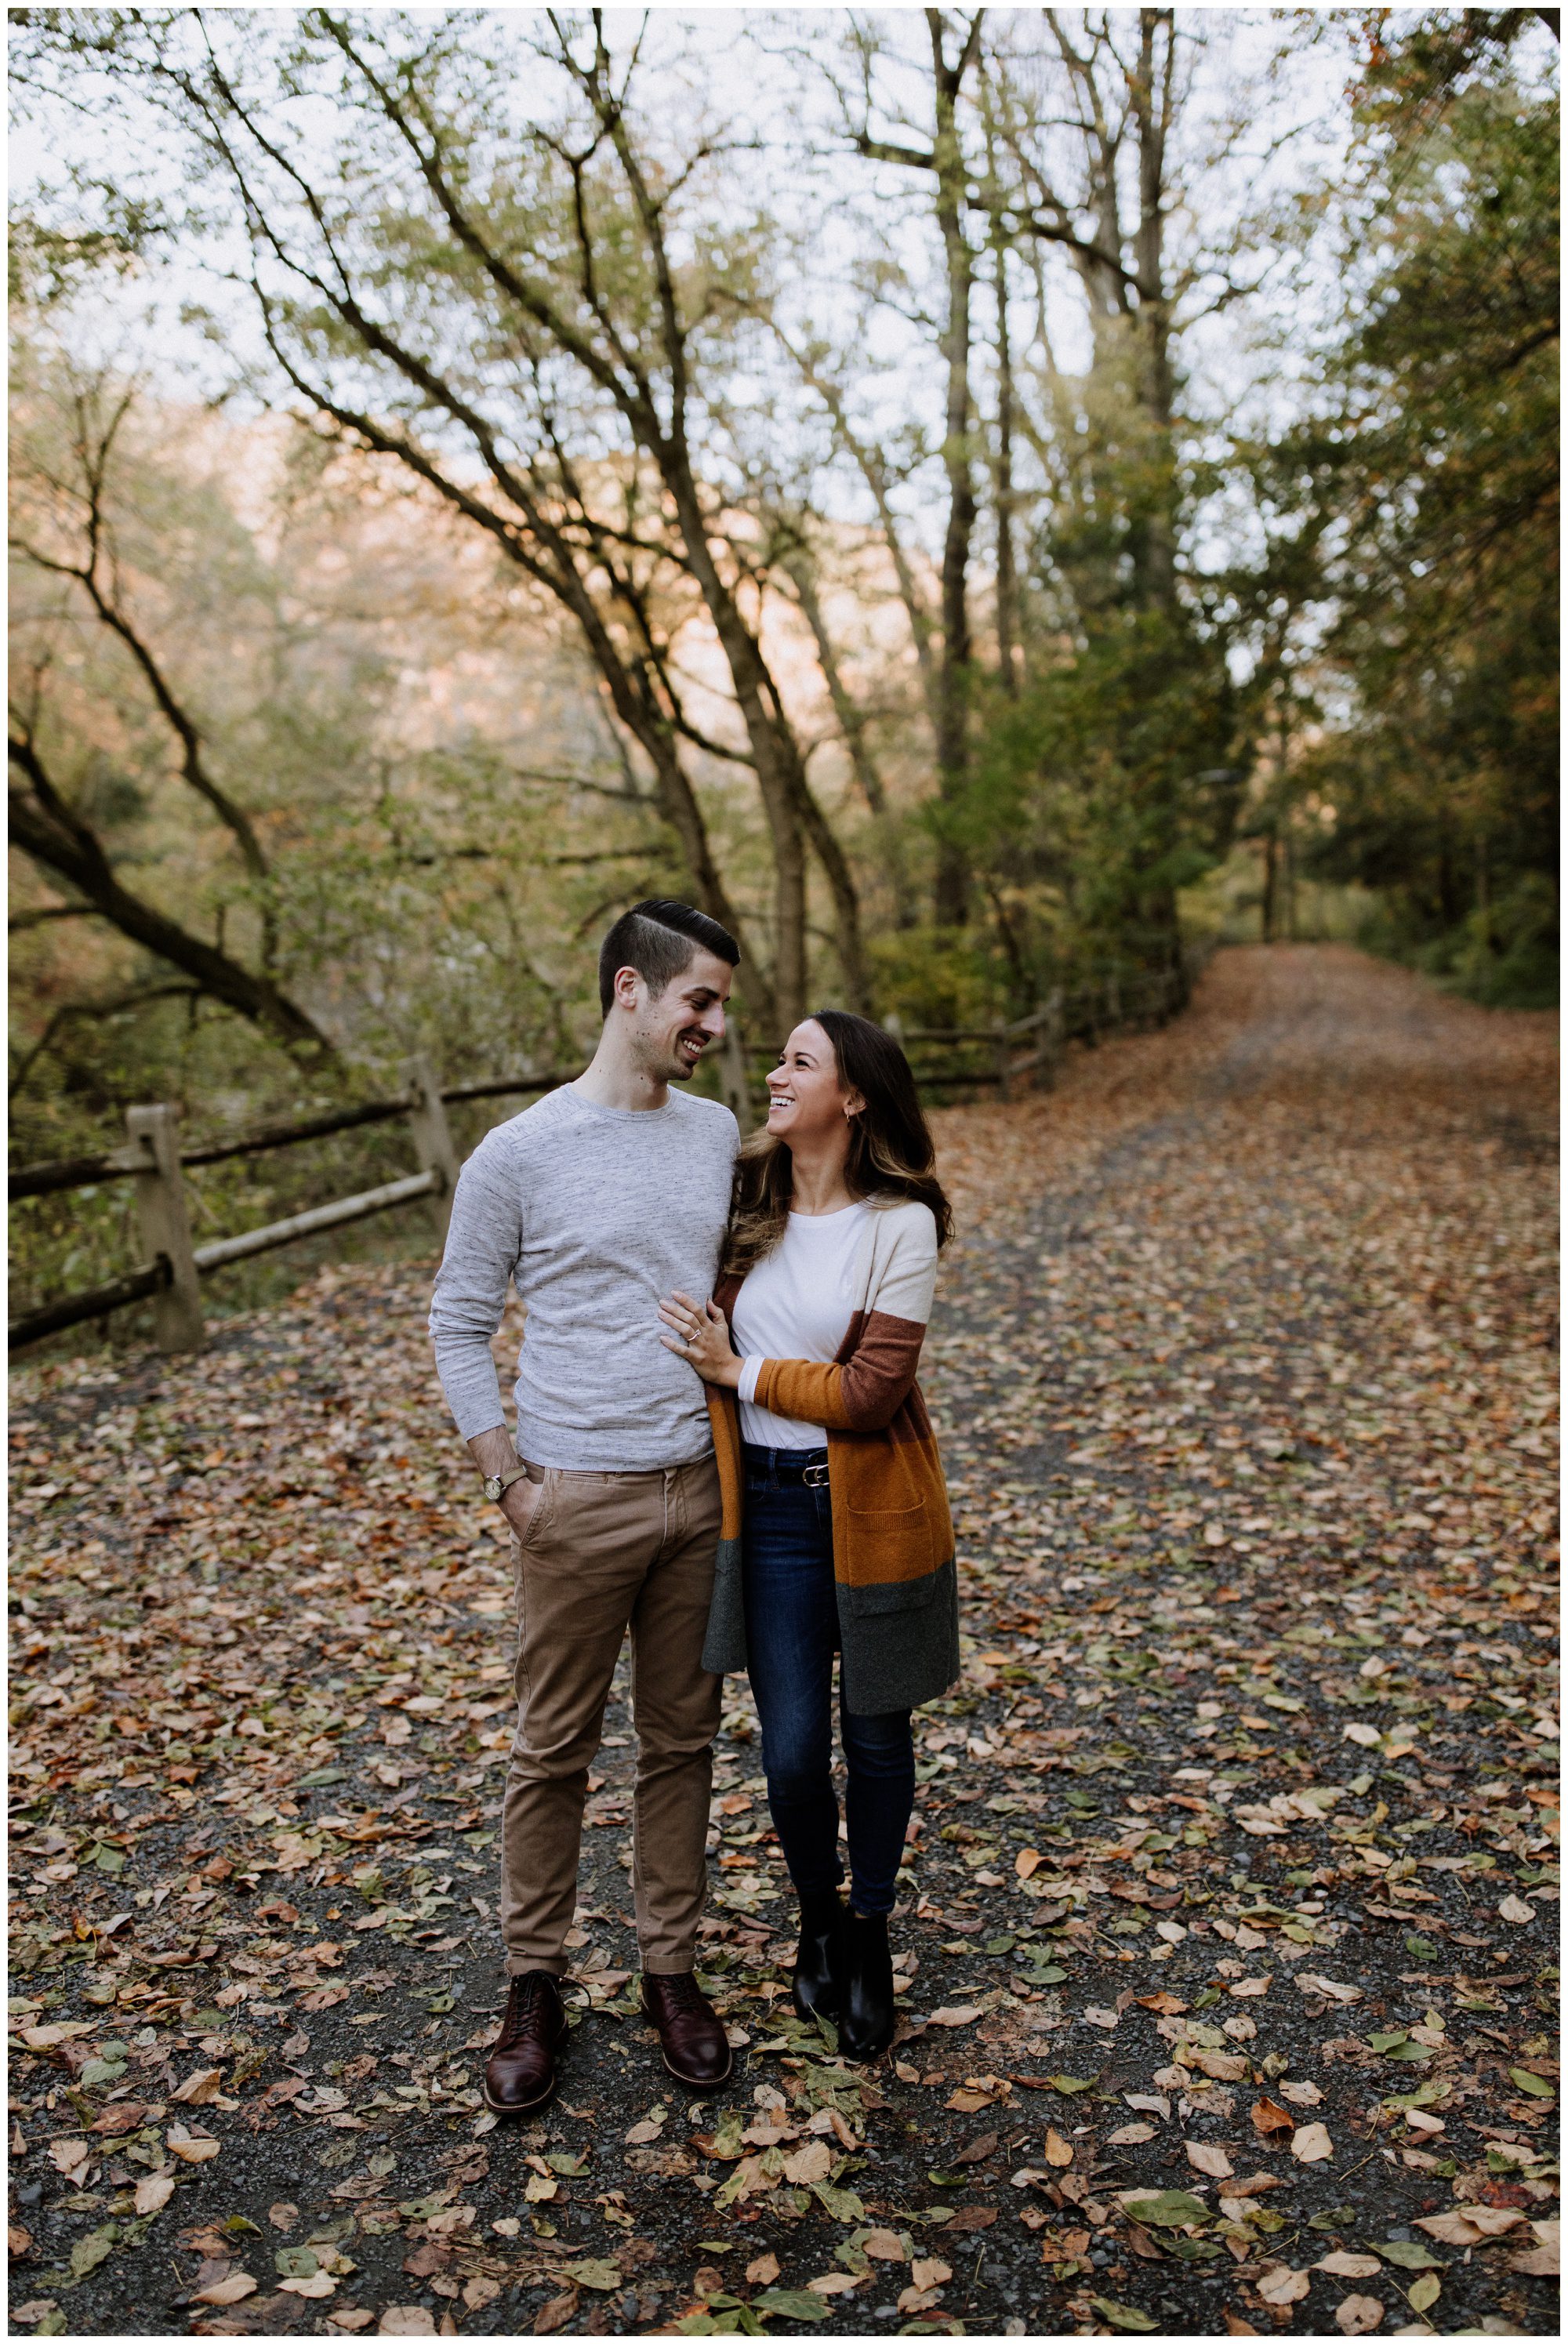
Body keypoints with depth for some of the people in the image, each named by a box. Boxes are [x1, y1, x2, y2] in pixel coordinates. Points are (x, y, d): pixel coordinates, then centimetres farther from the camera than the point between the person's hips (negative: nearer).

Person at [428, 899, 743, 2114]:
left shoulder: (720, 1135, 5)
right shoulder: (518, 1156, -8)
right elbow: (459, 1327, -1)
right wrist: (513, 1481, -7)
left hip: (700, 1488, 4)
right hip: (577, 1499, -4)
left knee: (683, 1740, 13)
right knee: (555, 1750, 8)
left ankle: (673, 1968, 29)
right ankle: (535, 1983, 25)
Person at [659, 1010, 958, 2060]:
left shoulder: (901, 1225, -12)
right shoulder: (745, 1207, 1)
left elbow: (868, 1394, -17)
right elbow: (707, 1338, 15)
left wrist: (739, 1372, -12)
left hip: (872, 1514, -2)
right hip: (769, 1509, 3)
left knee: (877, 1740, 12)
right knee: (793, 1752, 5)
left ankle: (870, 1933, 36)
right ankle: (818, 1918, 34)